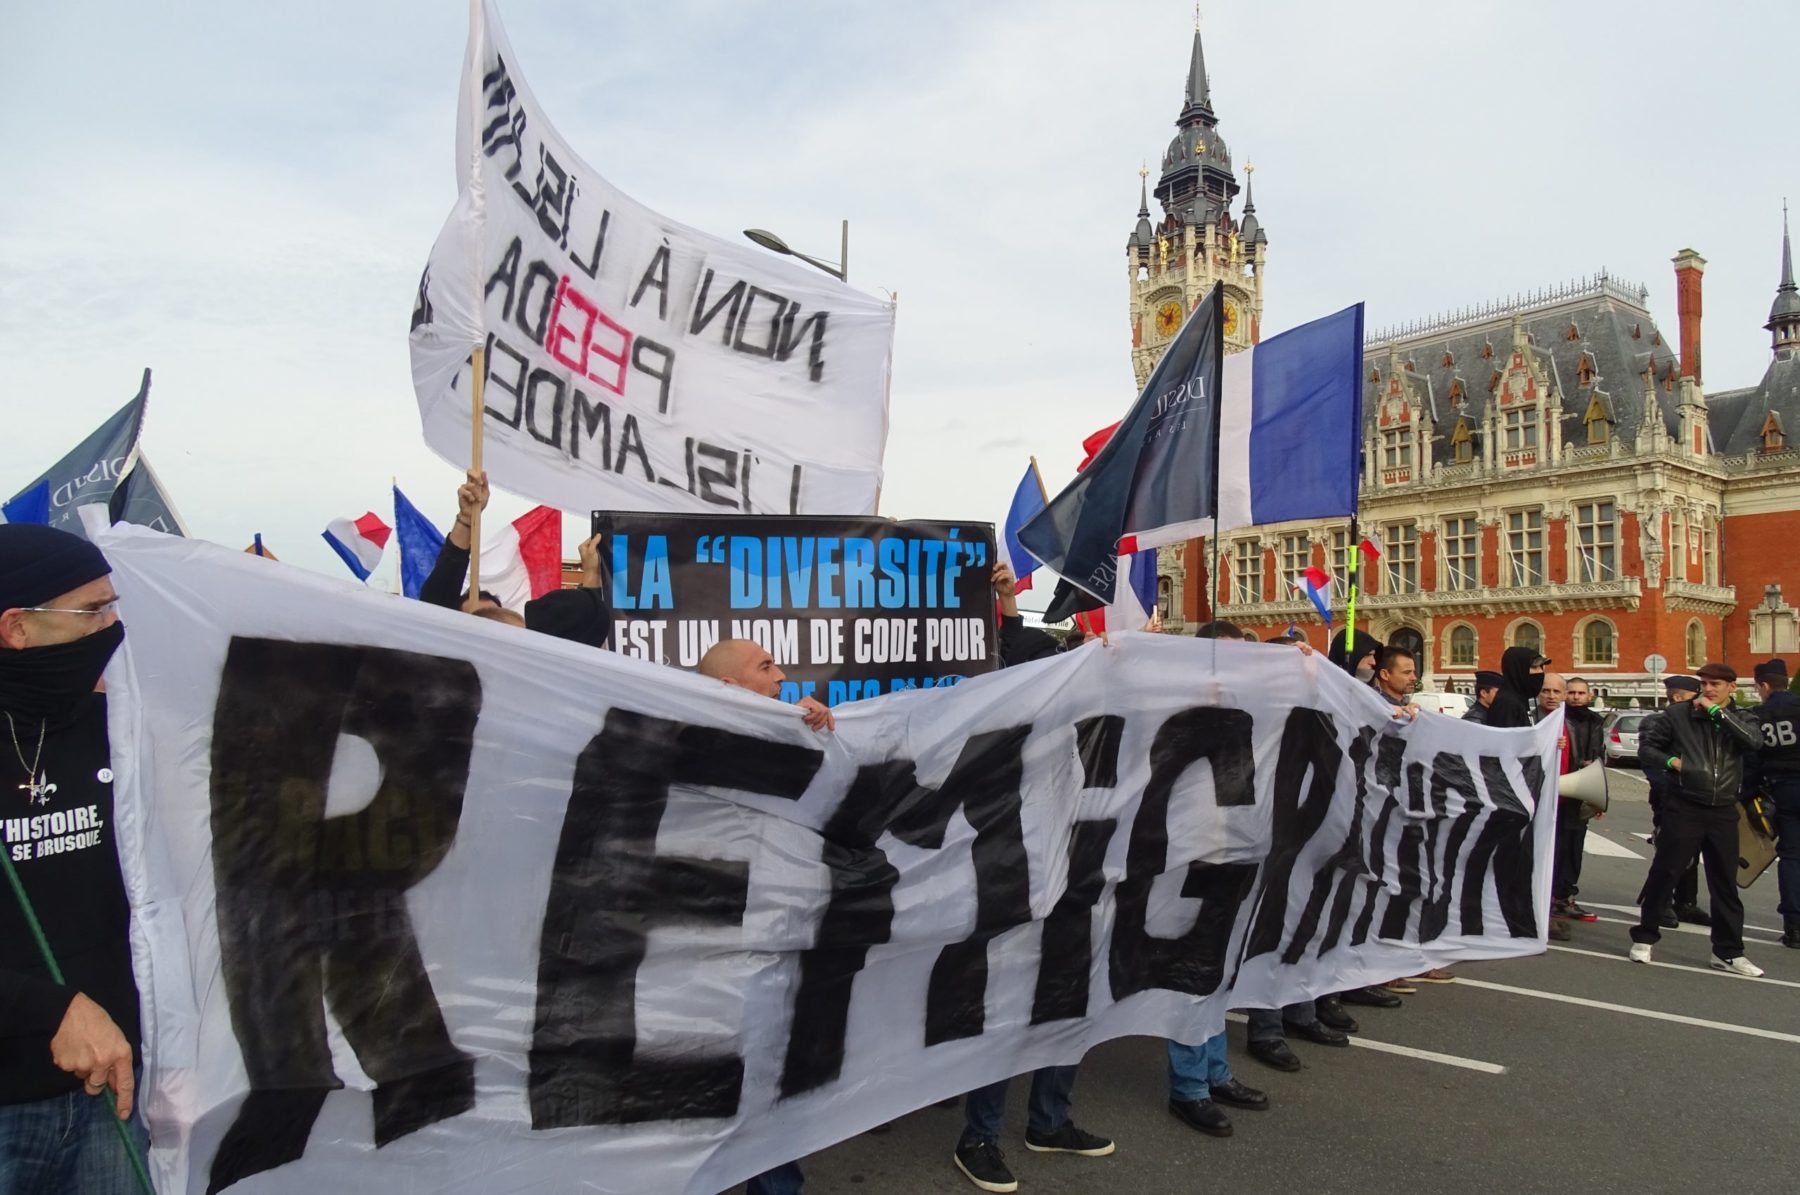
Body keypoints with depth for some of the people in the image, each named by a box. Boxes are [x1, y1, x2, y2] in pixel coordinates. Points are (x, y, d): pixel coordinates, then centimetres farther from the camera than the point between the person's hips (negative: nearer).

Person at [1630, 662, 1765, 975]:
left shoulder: (1740, 719, 7)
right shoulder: (1680, 713, 1)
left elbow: (1755, 741, -15)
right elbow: (1648, 744, 8)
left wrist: (1717, 711, -16)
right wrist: (1669, 761, -11)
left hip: (1724, 812, 3)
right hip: (1685, 808, -2)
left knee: (1725, 884, 10)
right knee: (1663, 874, 2)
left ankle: (1728, 952, 20)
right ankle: (1644, 937, 15)